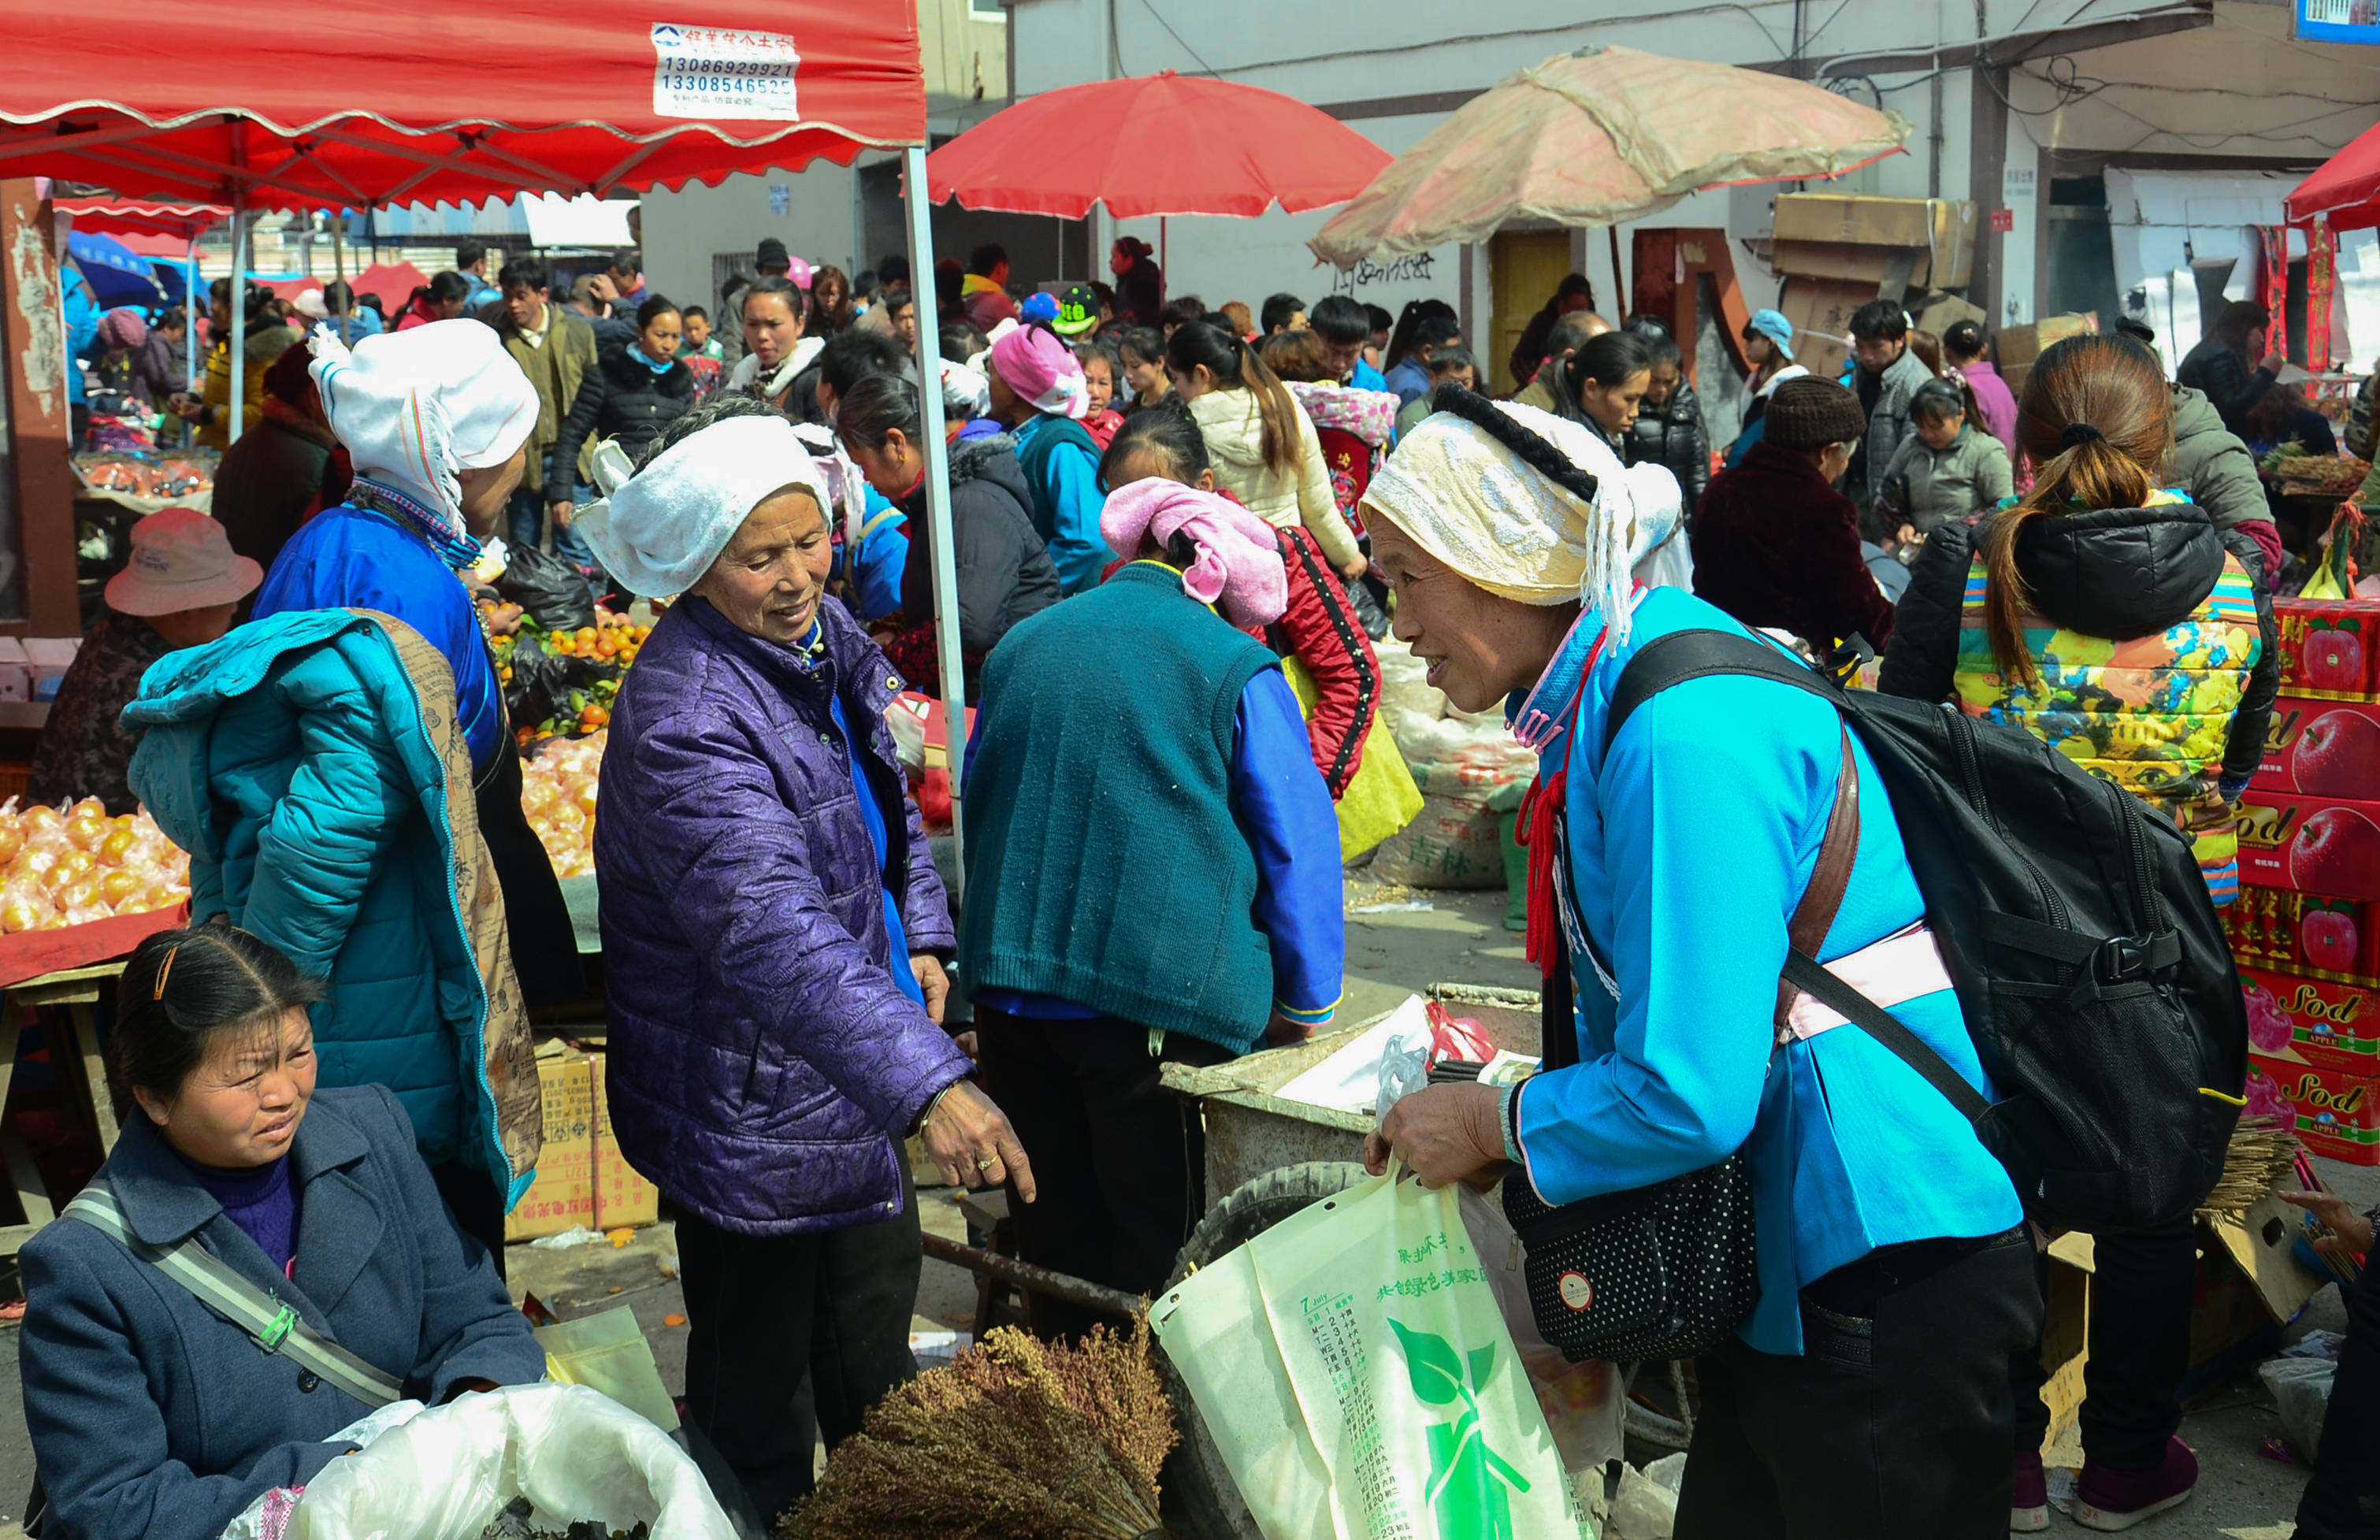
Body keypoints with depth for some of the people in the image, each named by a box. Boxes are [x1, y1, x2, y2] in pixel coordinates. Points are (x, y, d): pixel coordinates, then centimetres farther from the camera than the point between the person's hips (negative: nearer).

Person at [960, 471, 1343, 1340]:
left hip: (1008, 985, 5)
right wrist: (1305, 1002, 10)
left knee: (1055, 1243, 16)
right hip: (1162, 999, -5)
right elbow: (1297, 847, -2)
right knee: (1160, 1261, 6)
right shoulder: (1236, 670, -3)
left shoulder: (1020, 648, 11)